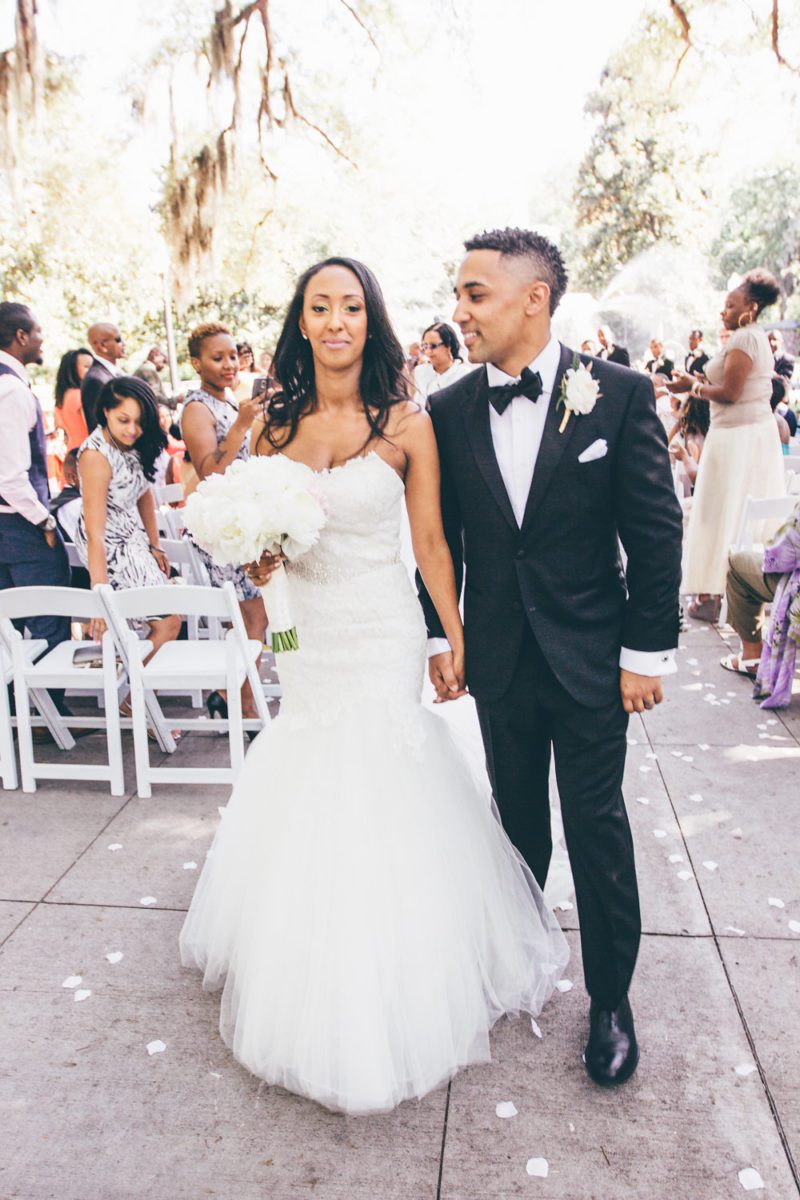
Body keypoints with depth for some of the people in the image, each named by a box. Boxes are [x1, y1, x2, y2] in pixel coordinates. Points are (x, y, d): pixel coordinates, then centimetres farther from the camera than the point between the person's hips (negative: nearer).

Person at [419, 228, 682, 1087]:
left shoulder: (619, 394, -10)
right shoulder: (449, 412, -2)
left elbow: (656, 531, -8)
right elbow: (440, 536, 5)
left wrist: (647, 651, -8)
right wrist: (439, 638, 4)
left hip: (589, 659, -2)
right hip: (498, 659, 3)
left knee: (597, 829, 9)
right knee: (517, 819, 19)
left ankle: (611, 999, 29)